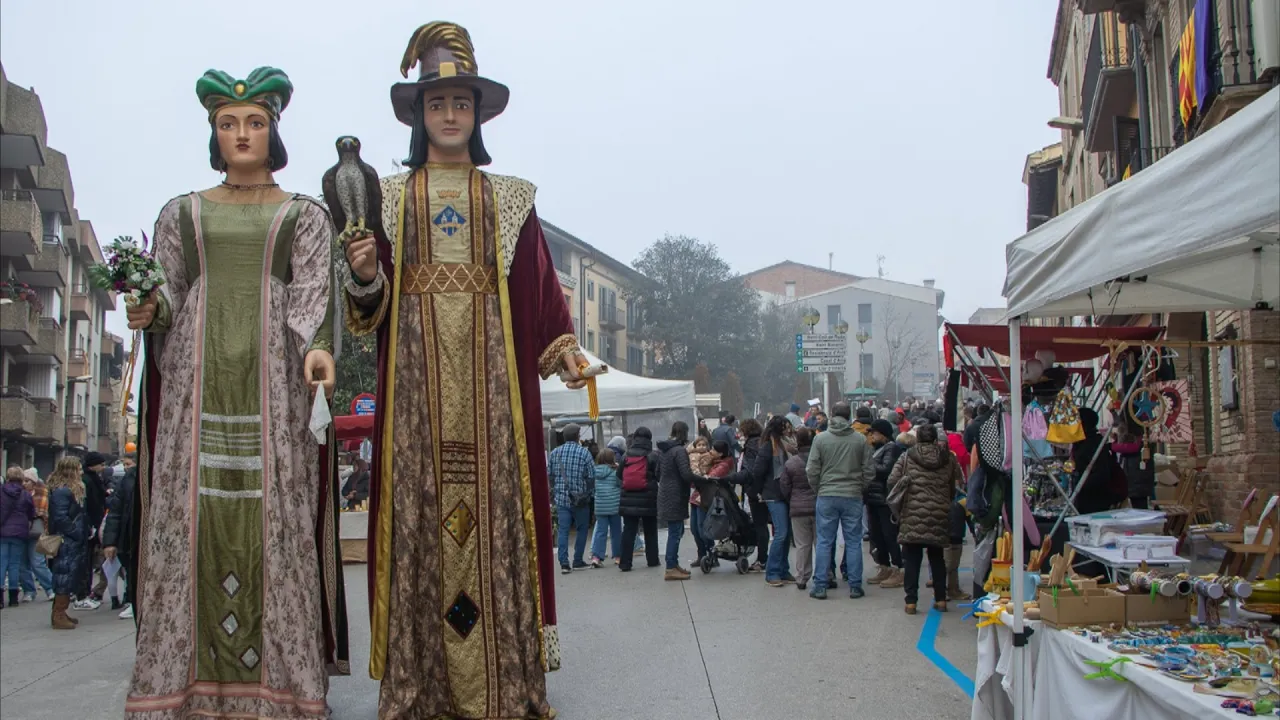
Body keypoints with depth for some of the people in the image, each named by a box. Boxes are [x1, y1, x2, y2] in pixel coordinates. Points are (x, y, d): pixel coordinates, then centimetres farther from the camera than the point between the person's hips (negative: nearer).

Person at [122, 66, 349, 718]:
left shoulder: (305, 215, 14)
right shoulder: (181, 213, 19)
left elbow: (312, 291, -1)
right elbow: (164, 291, 13)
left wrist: (316, 347, -21)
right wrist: (149, 309, -12)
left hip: (275, 377, -1)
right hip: (195, 377, 2)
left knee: (276, 519, -8)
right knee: (187, 517, -5)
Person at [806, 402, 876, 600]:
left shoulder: (820, 439, -4)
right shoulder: (861, 440, -2)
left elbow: (812, 471, -3)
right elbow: (869, 471, 0)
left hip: (827, 496, 0)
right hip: (853, 497, 0)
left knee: (824, 542, 6)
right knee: (853, 542, 8)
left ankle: (820, 586, 6)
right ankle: (855, 586, 10)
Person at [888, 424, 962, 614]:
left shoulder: (907, 457, 1)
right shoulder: (948, 458, 7)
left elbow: (892, 481, -5)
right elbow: (955, 486, 6)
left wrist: (898, 501, 12)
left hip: (913, 514, -2)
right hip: (940, 515, 2)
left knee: (912, 559, 3)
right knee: (937, 557, 15)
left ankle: (911, 601, 0)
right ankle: (941, 599, 17)